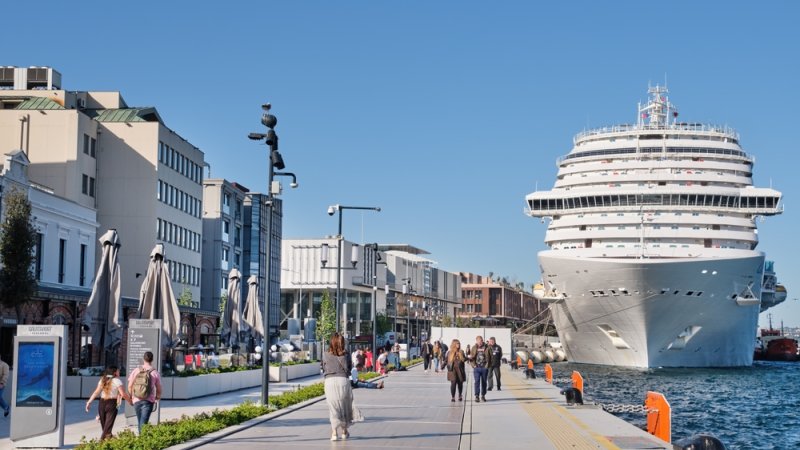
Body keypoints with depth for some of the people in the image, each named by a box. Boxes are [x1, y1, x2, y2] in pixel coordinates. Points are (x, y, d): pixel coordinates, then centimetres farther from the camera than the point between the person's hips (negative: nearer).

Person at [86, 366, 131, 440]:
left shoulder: (102, 380, 12)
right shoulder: (116, 381, -4)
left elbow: (96, 392, 4)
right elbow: (123, 394, -10)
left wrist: (89, 402, 3)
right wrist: (130, 401, 2)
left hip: (102, 403, 5)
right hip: (111, 404, -5)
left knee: (104, 425, 15)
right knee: (108, 426, -7)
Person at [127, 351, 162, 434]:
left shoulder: (136, 370, 2)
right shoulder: (155, 372, -3)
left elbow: (130, 386, 5)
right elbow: (158, 389, 3)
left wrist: (131, 397, 20)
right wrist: (157, 399, 21)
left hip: (136, 400, 3)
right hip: (148, 401, -3)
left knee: (140, 422, 18)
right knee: (144, 422, -7)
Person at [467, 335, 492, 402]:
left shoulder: (486, 347, -1)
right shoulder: (474, 348, 4)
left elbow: (490, 357, 2)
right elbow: (471, 357, 7)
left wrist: (487, 365, -8)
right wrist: (473, 365, -6)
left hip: (484, 367, 0)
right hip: (477, 368, 0)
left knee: (484, 382, 8)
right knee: (477, 381, -8)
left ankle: (483, 395, 19)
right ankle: (477, 396, -8)